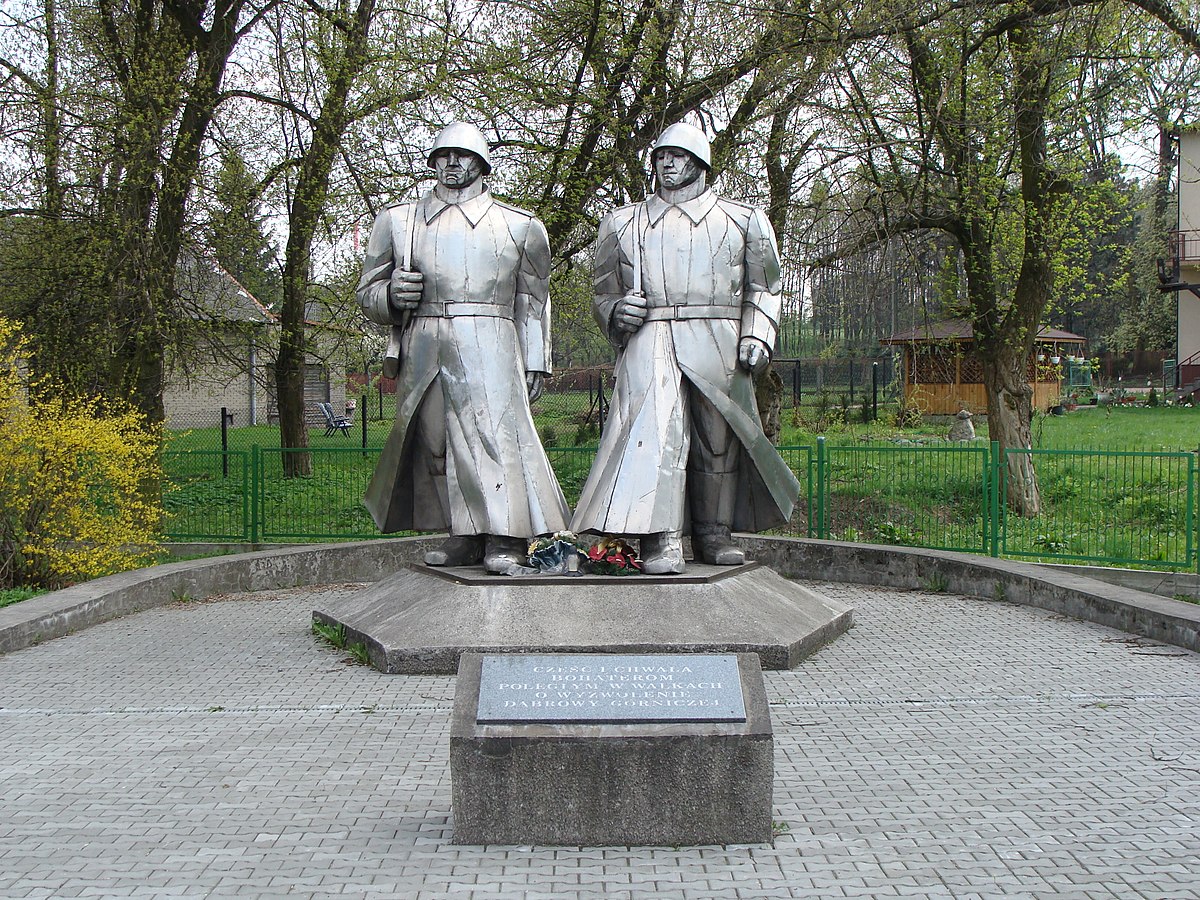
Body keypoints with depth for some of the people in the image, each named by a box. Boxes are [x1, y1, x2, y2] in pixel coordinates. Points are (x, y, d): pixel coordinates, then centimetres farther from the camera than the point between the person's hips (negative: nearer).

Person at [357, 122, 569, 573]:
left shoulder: (518, 226, 12)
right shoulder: (398, 221, 16)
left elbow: (533, 303, 14)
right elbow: (368, 292, 18)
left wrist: (535, 364, 8)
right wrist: (392, 293, -5)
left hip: (489, 347, -3)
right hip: (422, 347, 3)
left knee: (495, 430, -15)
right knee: (435, 439, 0)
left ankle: (505, 539, -12)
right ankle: (465, 535, 9)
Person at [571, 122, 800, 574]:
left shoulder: (742, 220, 15)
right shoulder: (624, 223, 18)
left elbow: (763, 288, 16)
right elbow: (604, 293, 21)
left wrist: (756, 337, 0)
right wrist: (617, 312, -2)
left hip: (717, 345, 1)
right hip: (649, 344, -1)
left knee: (718, 439, 3)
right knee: (655, 430, -19)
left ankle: (713, 533, 17)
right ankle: (661, 542, -23)